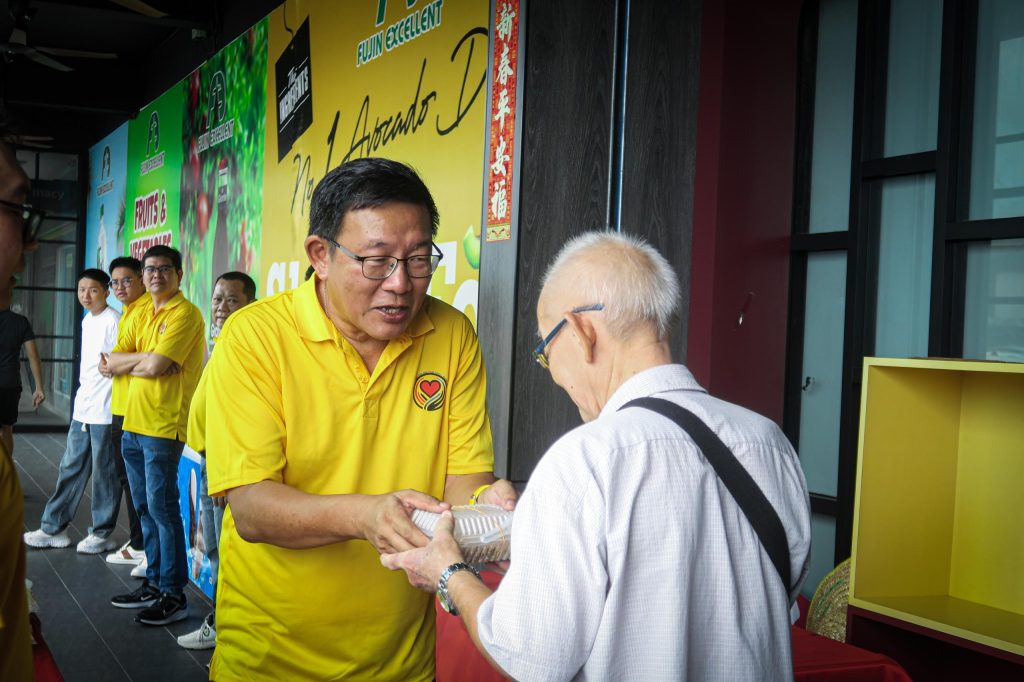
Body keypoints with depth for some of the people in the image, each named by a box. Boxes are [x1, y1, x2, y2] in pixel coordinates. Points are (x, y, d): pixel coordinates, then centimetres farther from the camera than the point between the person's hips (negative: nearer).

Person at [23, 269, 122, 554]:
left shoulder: (114, 321, -13)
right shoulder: (87, 320, 14)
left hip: (105, 410, -8)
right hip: (82, 408, 8)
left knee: (104, 472, 1)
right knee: (71, 467, 13)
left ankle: (103, 533, 11)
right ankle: (53, 528, 20)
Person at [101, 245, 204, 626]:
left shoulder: (185, 314, -10)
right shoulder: (143, 315, 15)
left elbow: (156, 366, -20)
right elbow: (112, 361, 7)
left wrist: (127, 362, -1)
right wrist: (147, 359, -9)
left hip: (163, 426, -8)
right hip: (133, 422, 8)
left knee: (162, 508, -6)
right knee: (144, 508, 14)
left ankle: (173, 596, 1)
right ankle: (153, 584, 24)